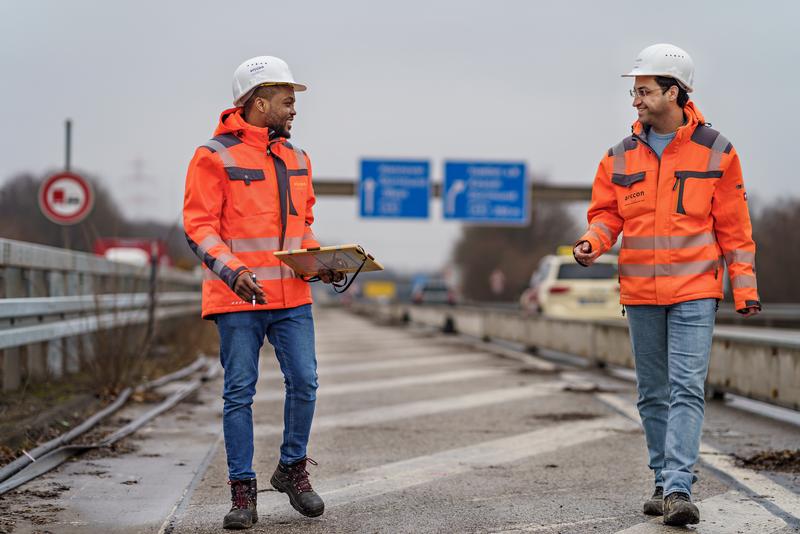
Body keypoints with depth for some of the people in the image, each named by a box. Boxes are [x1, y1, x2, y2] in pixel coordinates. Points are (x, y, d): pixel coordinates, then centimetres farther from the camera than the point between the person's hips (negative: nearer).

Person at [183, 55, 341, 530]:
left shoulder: (296, 158, 14)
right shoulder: (216, 156, -6)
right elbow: (199, 226, -10)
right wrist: (232, 270, -24)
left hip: (292, 295, 5)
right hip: (238, 297, -5)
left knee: (304, 382, 1)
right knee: (240, 392, 1)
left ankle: (293, 468, 22)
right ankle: (243, 491, 9)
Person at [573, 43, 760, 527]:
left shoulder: (714, 151, -1)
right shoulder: (622, 155, 7)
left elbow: (734, 225, 2)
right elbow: (607, 212, 12)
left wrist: (745, 286, 1)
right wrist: (593, 242, -10)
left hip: (694, 291, -4)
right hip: (640, 292, 4)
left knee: (686, 389, -12)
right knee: (653, 394, 10)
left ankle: (678, 489, -16)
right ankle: (665, 481, 21)